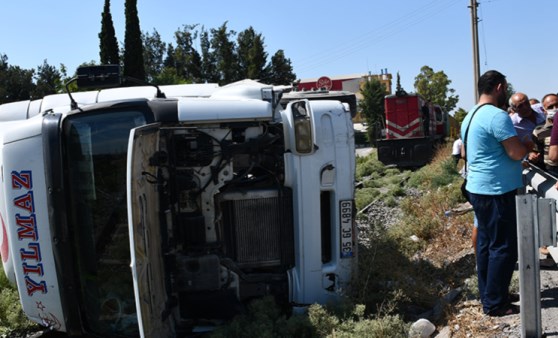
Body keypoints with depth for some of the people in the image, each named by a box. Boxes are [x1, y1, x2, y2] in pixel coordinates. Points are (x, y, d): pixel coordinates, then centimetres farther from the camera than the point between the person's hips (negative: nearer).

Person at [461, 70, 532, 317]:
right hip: (497, 191, -10)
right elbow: (517, 153, -22)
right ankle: (495, 303, 6)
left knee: (486, 243, 16)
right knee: (504, 247, -1)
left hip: (477, 189, 10)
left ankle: (487, 295, 26)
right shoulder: (497, 116, -17)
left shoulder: (470, 117, 13)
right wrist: (528, 145, 1)